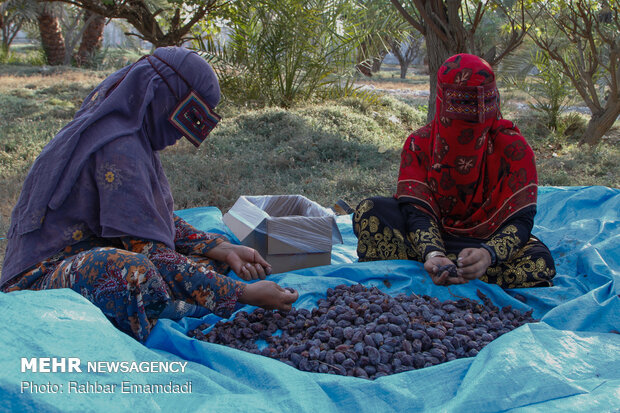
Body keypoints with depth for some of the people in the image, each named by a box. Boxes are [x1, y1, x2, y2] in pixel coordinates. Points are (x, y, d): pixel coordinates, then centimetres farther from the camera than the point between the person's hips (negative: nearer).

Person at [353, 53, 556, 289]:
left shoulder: (513, 148, -9)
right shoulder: (419, 144, -6)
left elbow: (521, 219, -17)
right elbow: (417, 211, -17)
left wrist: (488, 254, -38)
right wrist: (433, 255, -38)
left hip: (488, 240, 0)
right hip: (435, 237, 0)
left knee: (539, 262, -34)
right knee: (371, 211, -21)